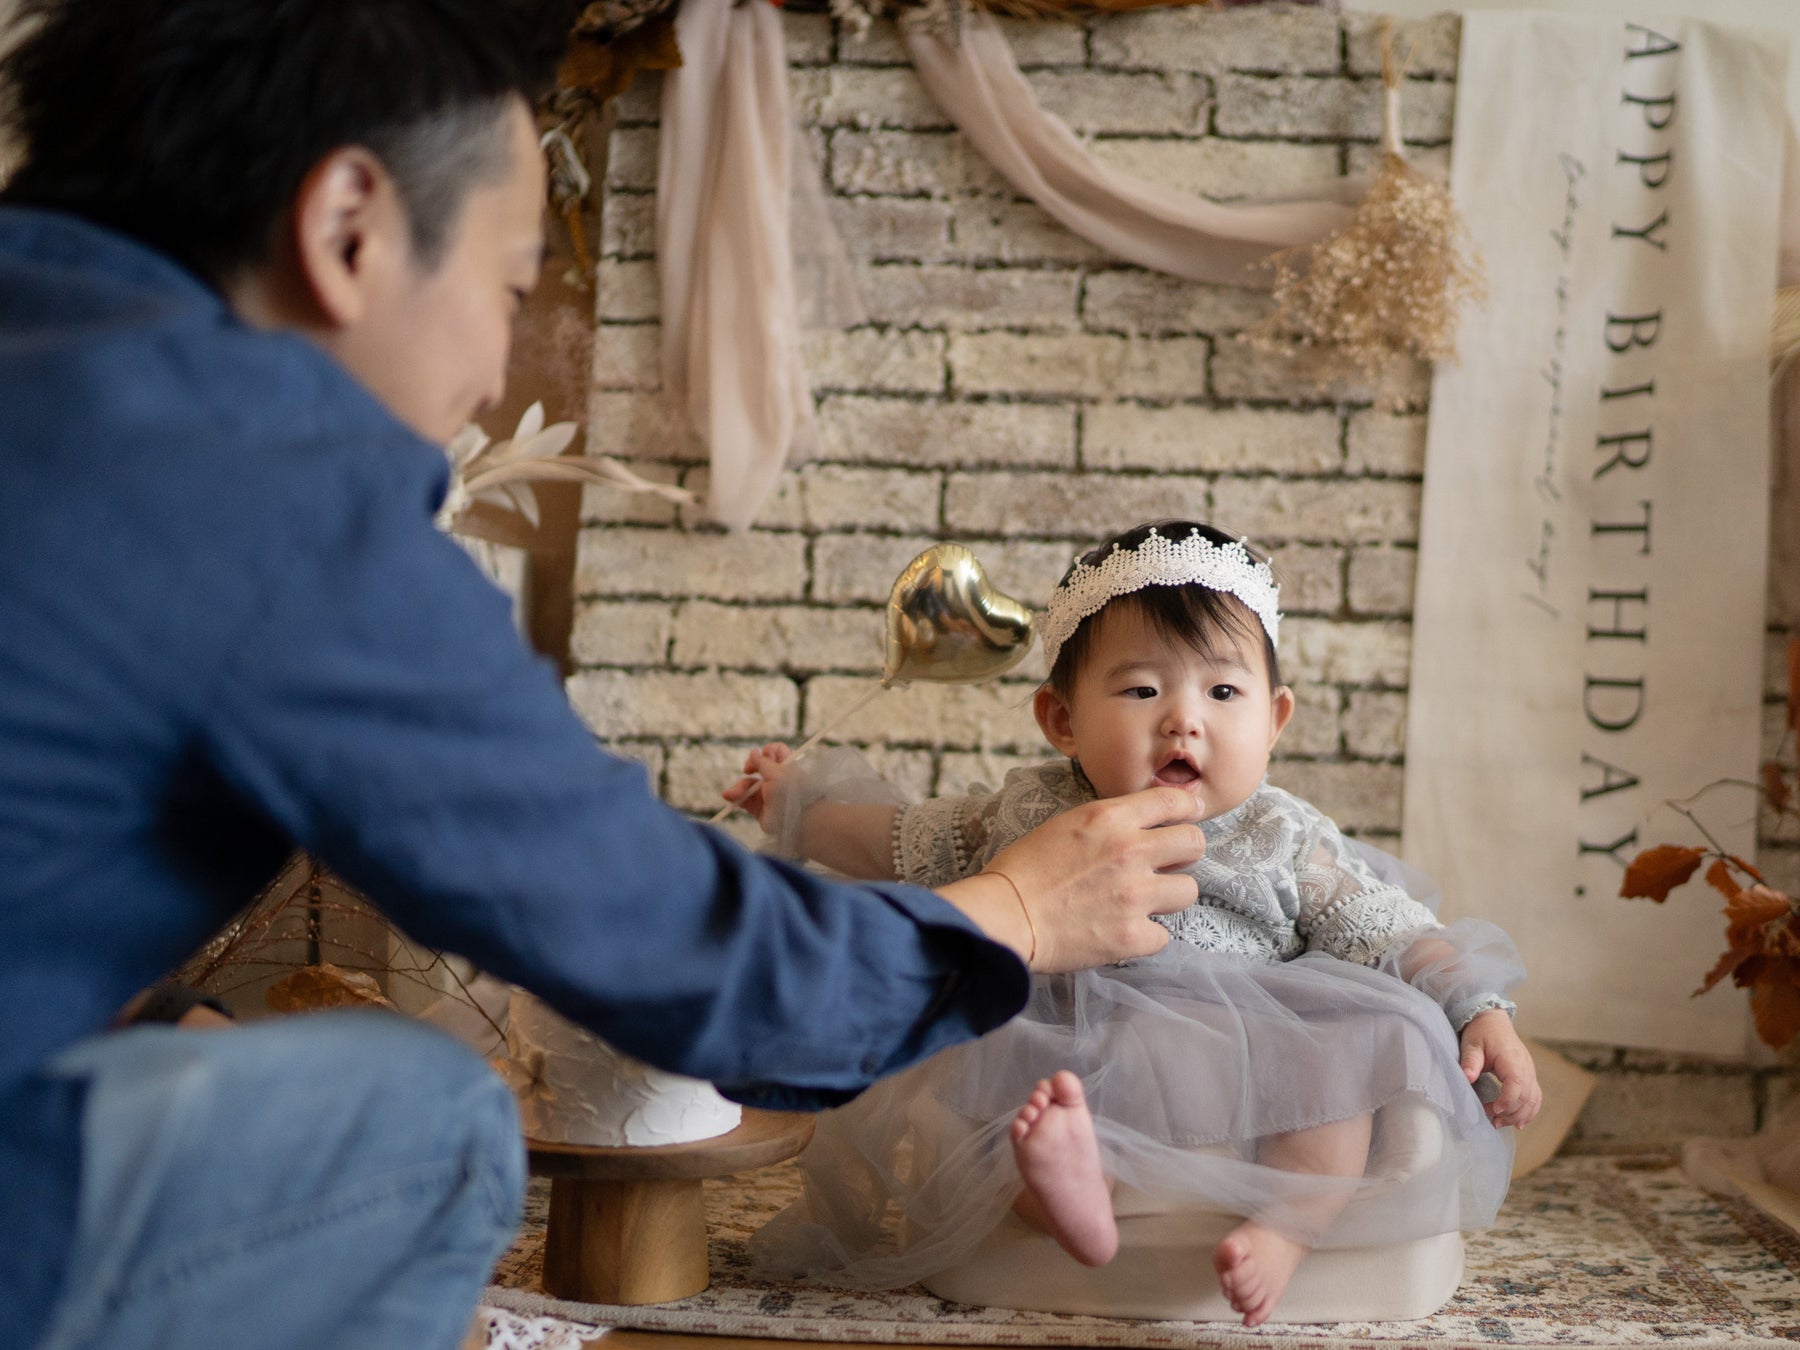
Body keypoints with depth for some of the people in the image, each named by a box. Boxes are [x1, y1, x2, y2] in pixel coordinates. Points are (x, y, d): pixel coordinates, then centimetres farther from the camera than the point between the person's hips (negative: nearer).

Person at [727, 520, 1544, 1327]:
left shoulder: (1284, 844, 5)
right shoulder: (1031, 817, 9)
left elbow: (1394, 938, 2)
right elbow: (901, 842, 24)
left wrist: (1481, 1013, -13)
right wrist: (795, 803, 27)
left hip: (1247, 1096, 0)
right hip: (1068, 1083, 0)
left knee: (1350, 1052, -23)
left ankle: (1284, 1233, -30)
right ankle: (1067, 1197, -49)